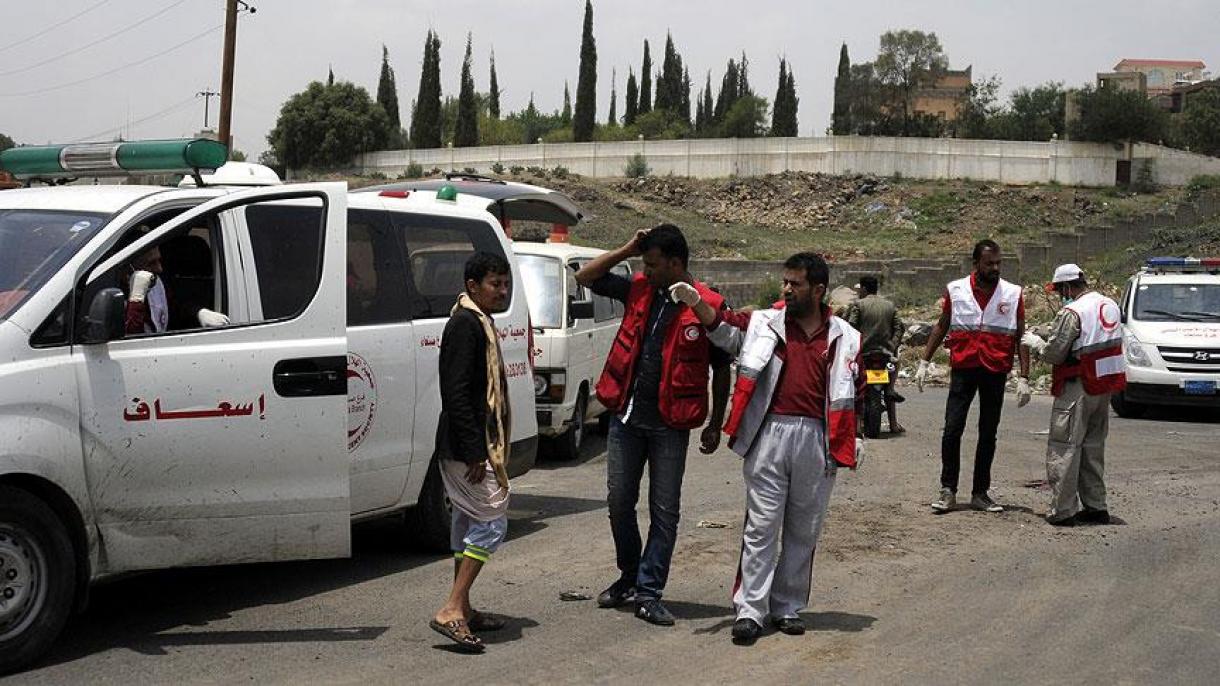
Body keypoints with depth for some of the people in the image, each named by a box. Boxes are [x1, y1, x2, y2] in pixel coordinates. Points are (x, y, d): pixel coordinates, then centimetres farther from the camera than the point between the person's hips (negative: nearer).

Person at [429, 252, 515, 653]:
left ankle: (461, 610, 23)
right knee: (492, 522, -10)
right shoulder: (466, 325, -15)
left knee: (470, 523, 15)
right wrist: (474, 451, -24)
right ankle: (451, 611, -11)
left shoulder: (478, 323, 17)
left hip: (465, 448, 11)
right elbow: (456, 392, -22)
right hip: (467, 448, -11)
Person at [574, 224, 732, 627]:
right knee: (619, 502, 11)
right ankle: (629, 577, 29)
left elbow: (721, 370, -1)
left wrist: (715, 426, -1)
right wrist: (626, 250, -2)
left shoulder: (708, 307, -9)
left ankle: (648, 593, 8)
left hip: (669, 424, -4)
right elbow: (585, 277, 9)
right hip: (626, 416, 4)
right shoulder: (639, 291, 4)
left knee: (665, 511, 1)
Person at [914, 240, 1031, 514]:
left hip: (996, 372, 1)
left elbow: (1021, 337, 3)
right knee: (952, 430, -5)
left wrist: (1024, 378, -2)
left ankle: (980, 493, 17)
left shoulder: (1013, 294, 1)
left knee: (988, 434, 8)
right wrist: (924, 362, 9)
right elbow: (941, 326, 13)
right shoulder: (955, 290, 2)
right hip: (963, 369, 0)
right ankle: (948, 491, 5)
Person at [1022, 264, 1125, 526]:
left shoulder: (1072, 313, -16)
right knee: (1093, 446, 17)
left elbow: (1054, 353, -16)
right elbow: (1106, 345, 14)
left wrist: (1034, 342, 3)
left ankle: (1063, 511, -2)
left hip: (1078, 388, -8)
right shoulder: (1111, 305, 10)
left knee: (1064, 448, -2)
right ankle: (1095, 507, 21)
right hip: (1106, 386, 8)